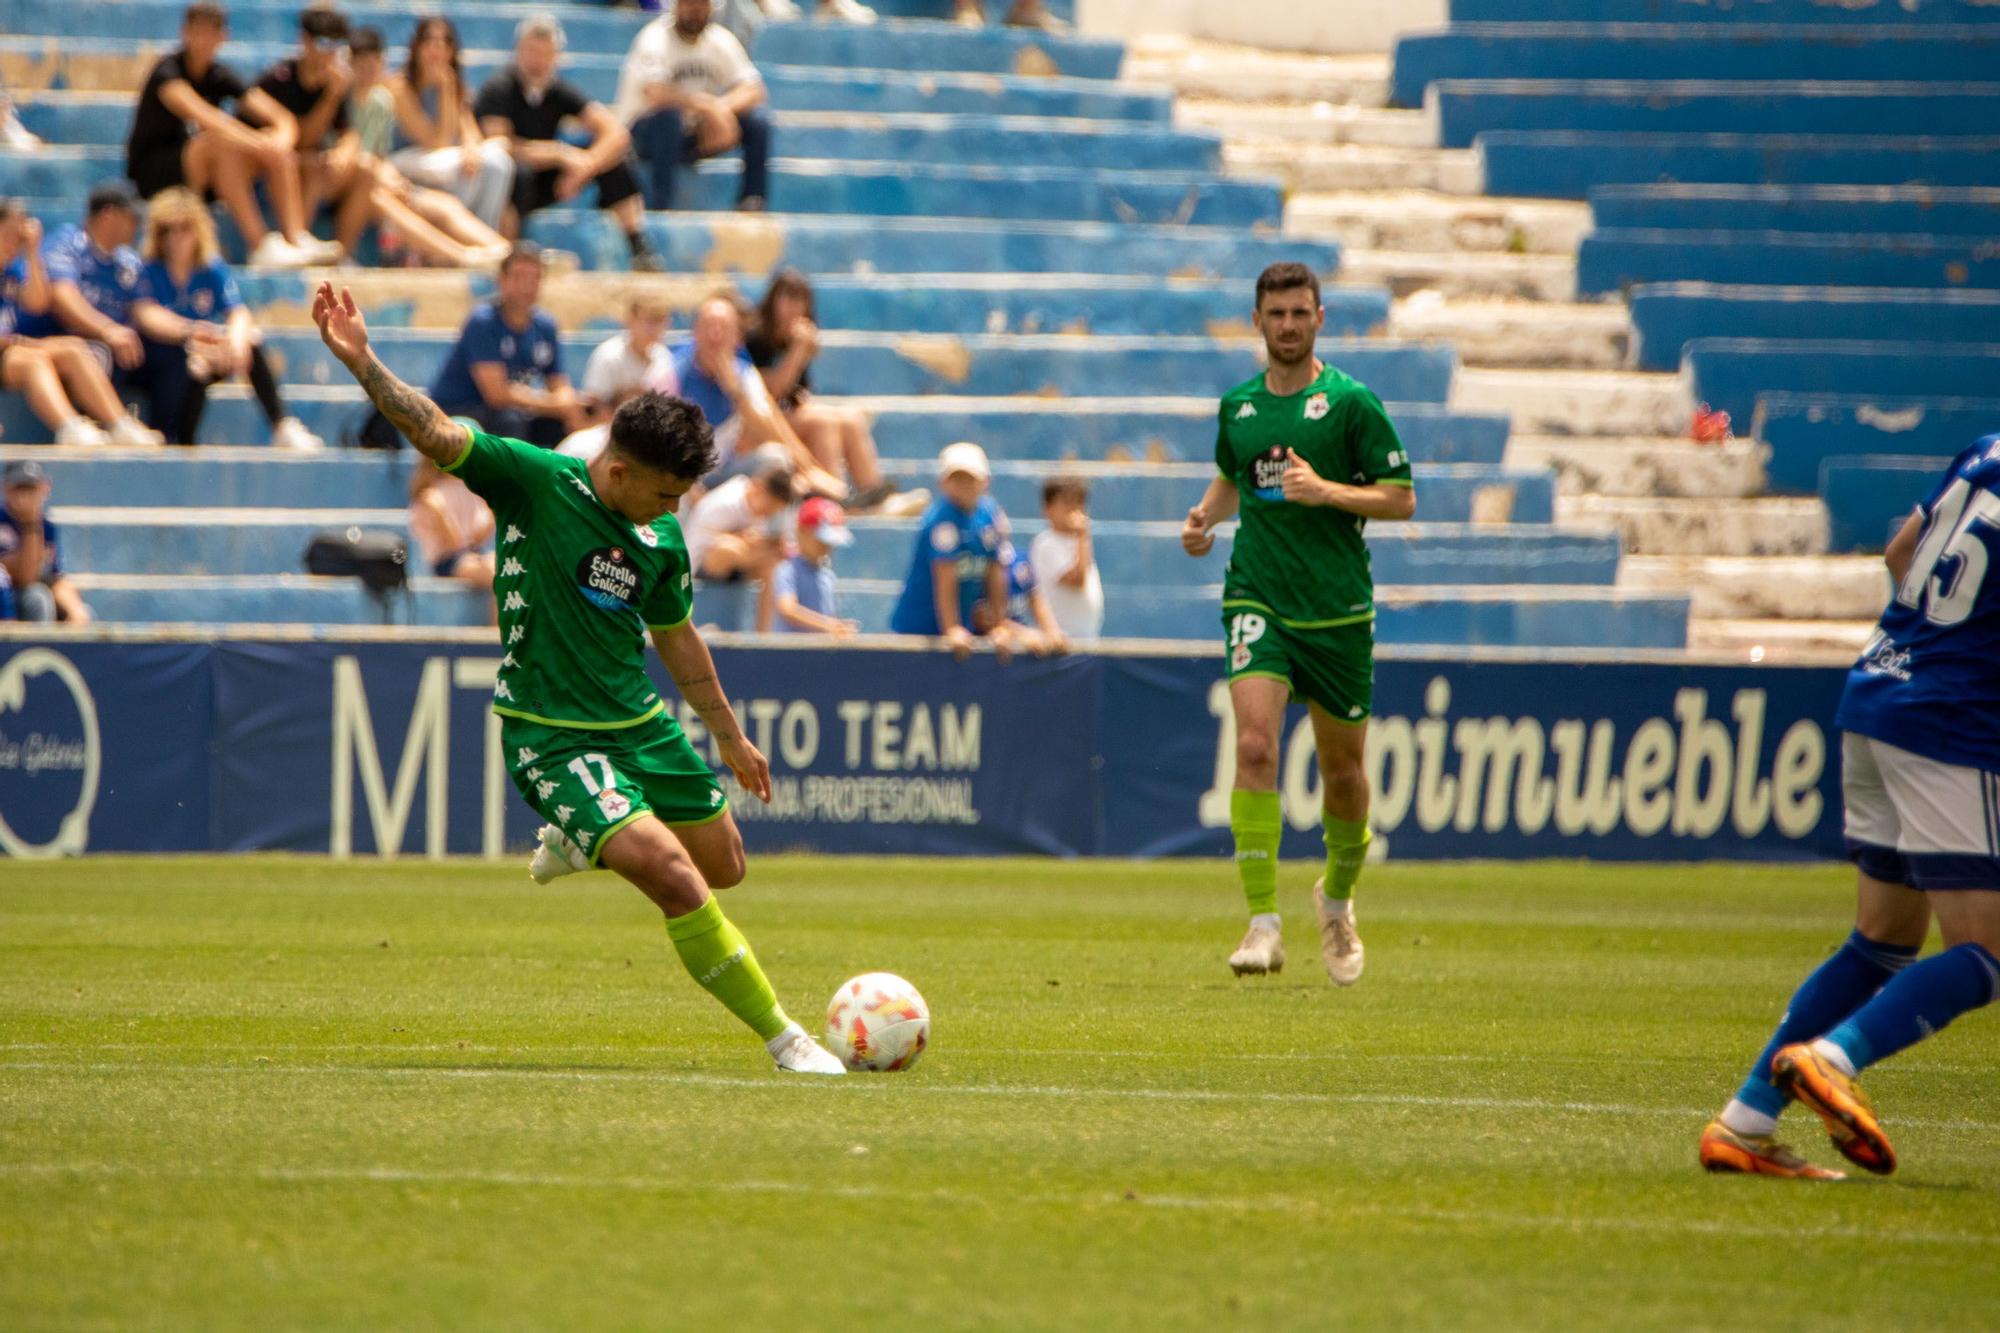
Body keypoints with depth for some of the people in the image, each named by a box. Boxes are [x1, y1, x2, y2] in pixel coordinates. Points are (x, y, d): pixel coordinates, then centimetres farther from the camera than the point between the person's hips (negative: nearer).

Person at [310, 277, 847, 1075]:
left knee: (723, 866, 17)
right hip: (552, 735, -7)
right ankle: (779, 1035, -8)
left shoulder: (662, 542, 2)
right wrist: (363, 364, -37)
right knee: (678, 881, -20)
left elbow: (678, 639, 17)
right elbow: (436, 434, -23)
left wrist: (730, 737, 25)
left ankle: (580, 844, 40)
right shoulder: (534, 482, -14)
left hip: (642, 723, 7)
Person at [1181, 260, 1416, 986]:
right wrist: (1206, 515, 8)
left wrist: (1326, 491, -18)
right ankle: (1263, 923, -21)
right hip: (1258, 599, 1)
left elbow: (1402, 498, -4)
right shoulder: (1238, 406, 8)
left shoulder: (1350, 402, -4)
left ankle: (1337, 898, 38)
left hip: (1337, 609, -1)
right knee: (1254, 747, -19)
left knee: (1342, 769, 10)